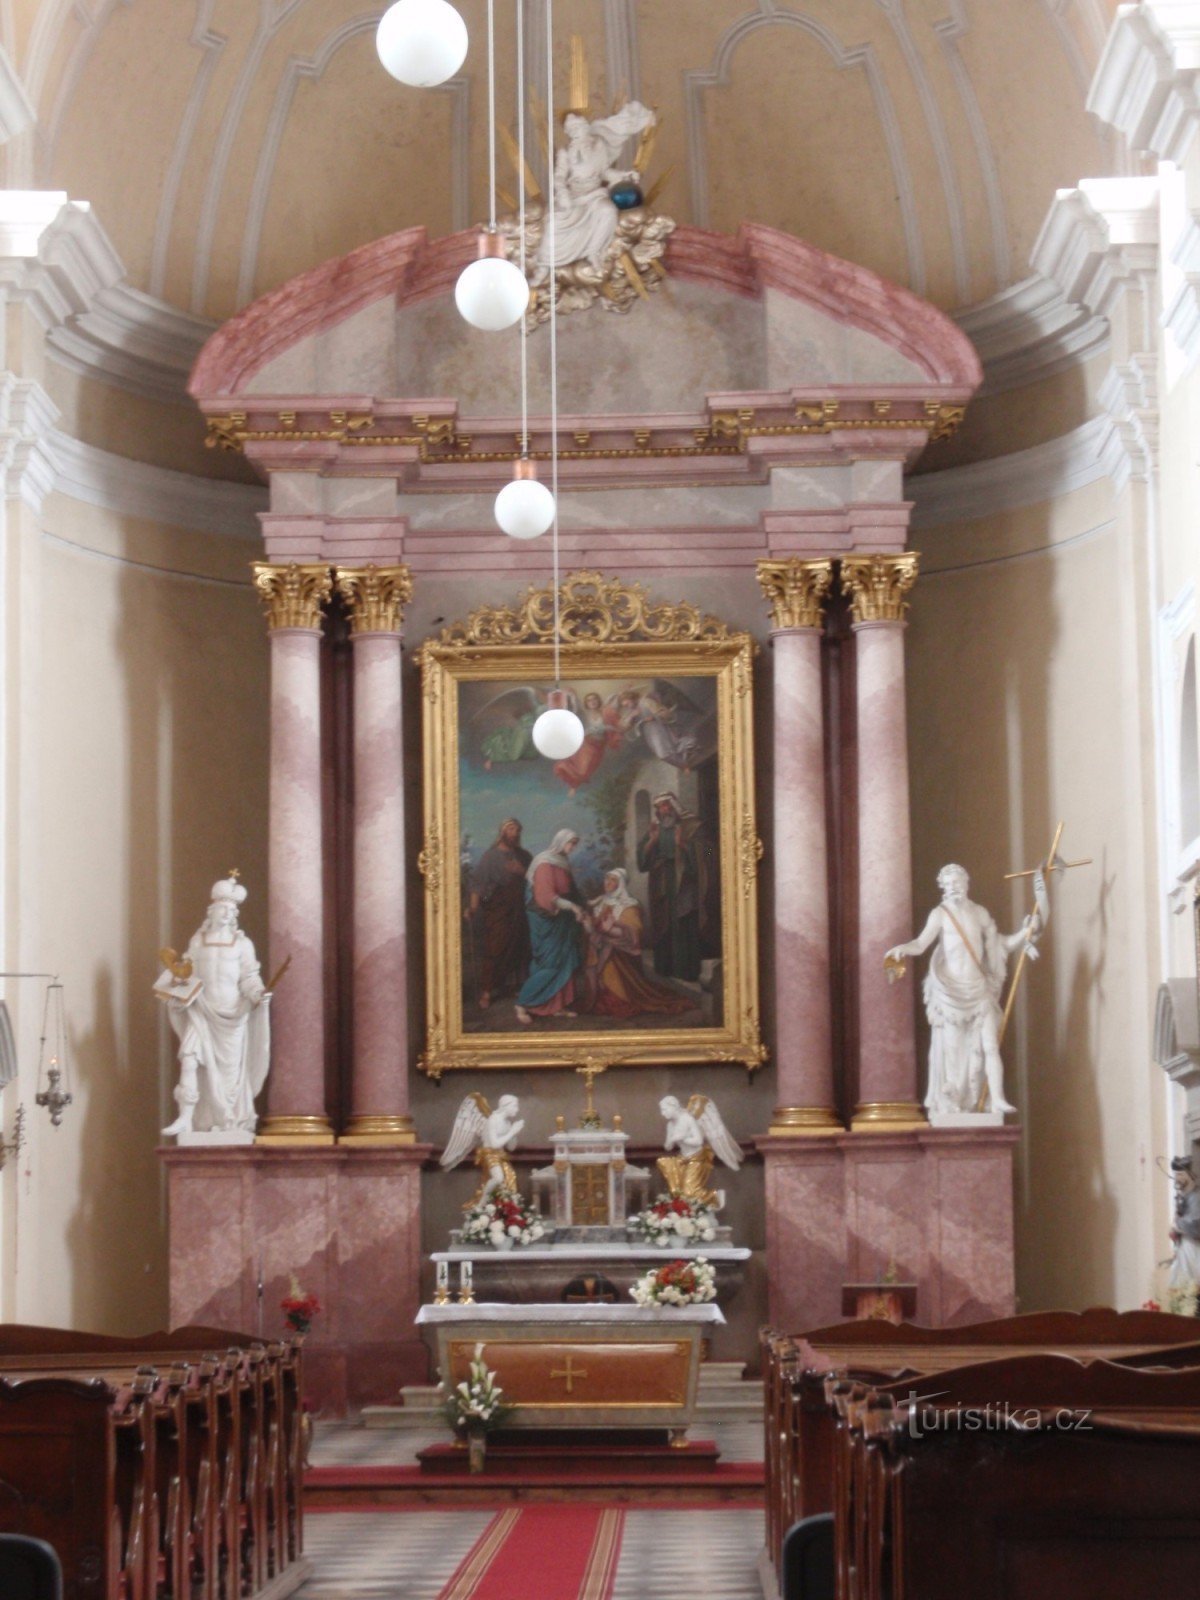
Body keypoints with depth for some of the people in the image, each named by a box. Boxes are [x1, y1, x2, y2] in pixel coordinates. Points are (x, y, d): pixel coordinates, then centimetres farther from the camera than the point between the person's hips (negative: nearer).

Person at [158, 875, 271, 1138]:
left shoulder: (242, 944, 5)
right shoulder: (198, 941, 11)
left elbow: (249, 977, 0)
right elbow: (188, 974, 13)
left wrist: (258, 994, -18)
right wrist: (177, 989, -5)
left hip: (232, 1012, -1)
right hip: (202, 1009, 1)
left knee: (232, 1065, 1)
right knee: (189, 1056, -16)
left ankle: (233, 1122, 12)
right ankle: (185, 1119, -19)